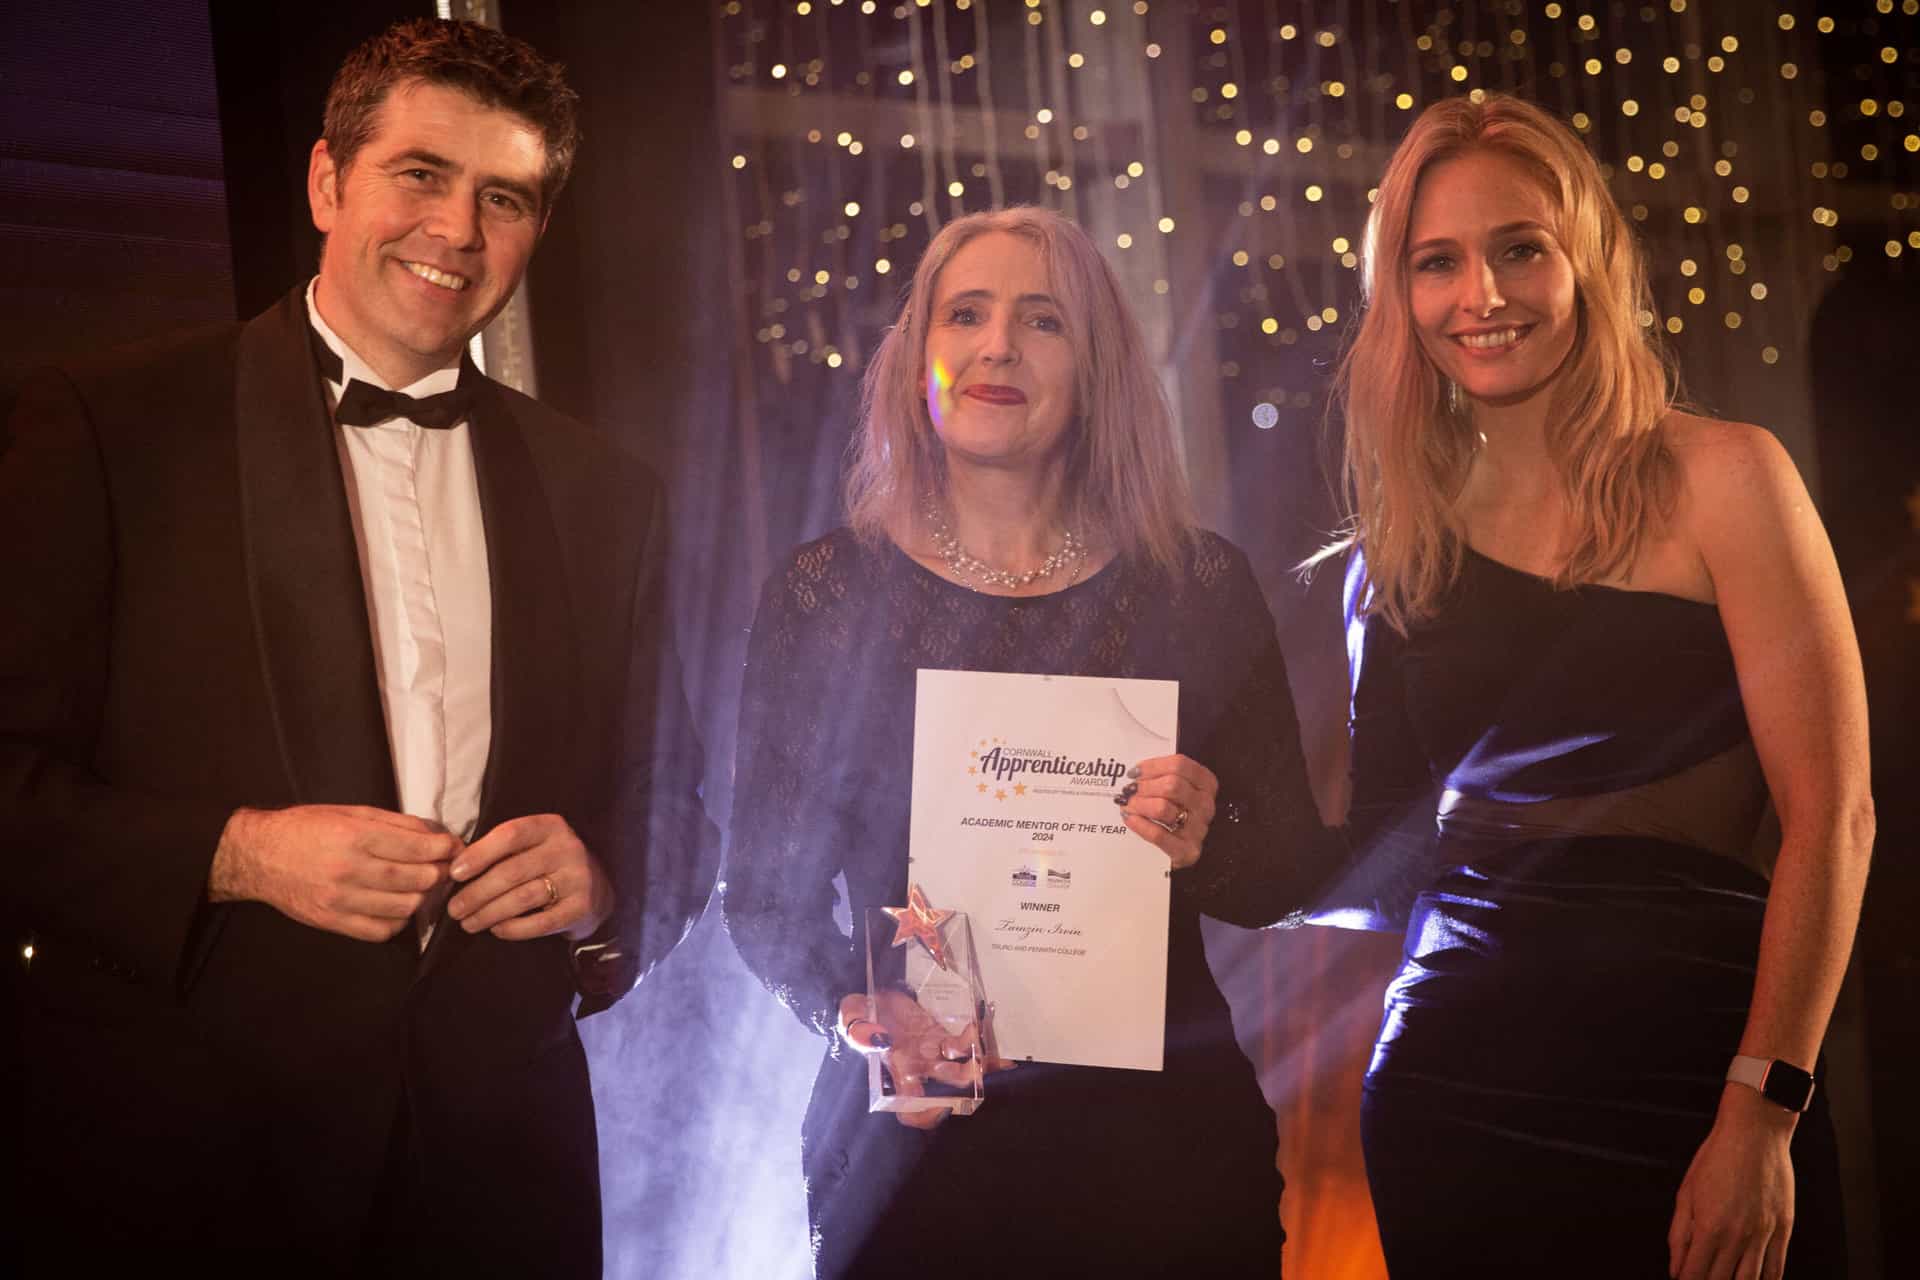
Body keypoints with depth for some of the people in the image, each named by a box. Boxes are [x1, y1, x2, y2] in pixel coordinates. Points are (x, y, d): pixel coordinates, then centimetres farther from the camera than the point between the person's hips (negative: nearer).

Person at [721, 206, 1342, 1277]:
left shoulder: (1200, 587, 1)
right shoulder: (825, 594, 0)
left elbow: (1299, 862, 4)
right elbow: (766, 887, 1)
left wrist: (1207, 848, -17)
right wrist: (852, 1017, -17)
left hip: (1157, 1139, 1)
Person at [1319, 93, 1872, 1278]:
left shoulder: (1720, 479, -5)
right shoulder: (1401, 544, 8)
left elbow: (1831, 816, -10)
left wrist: (1762, 1113, -16)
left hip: (1680, 1076, -3)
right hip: (1451, 1082, 4)